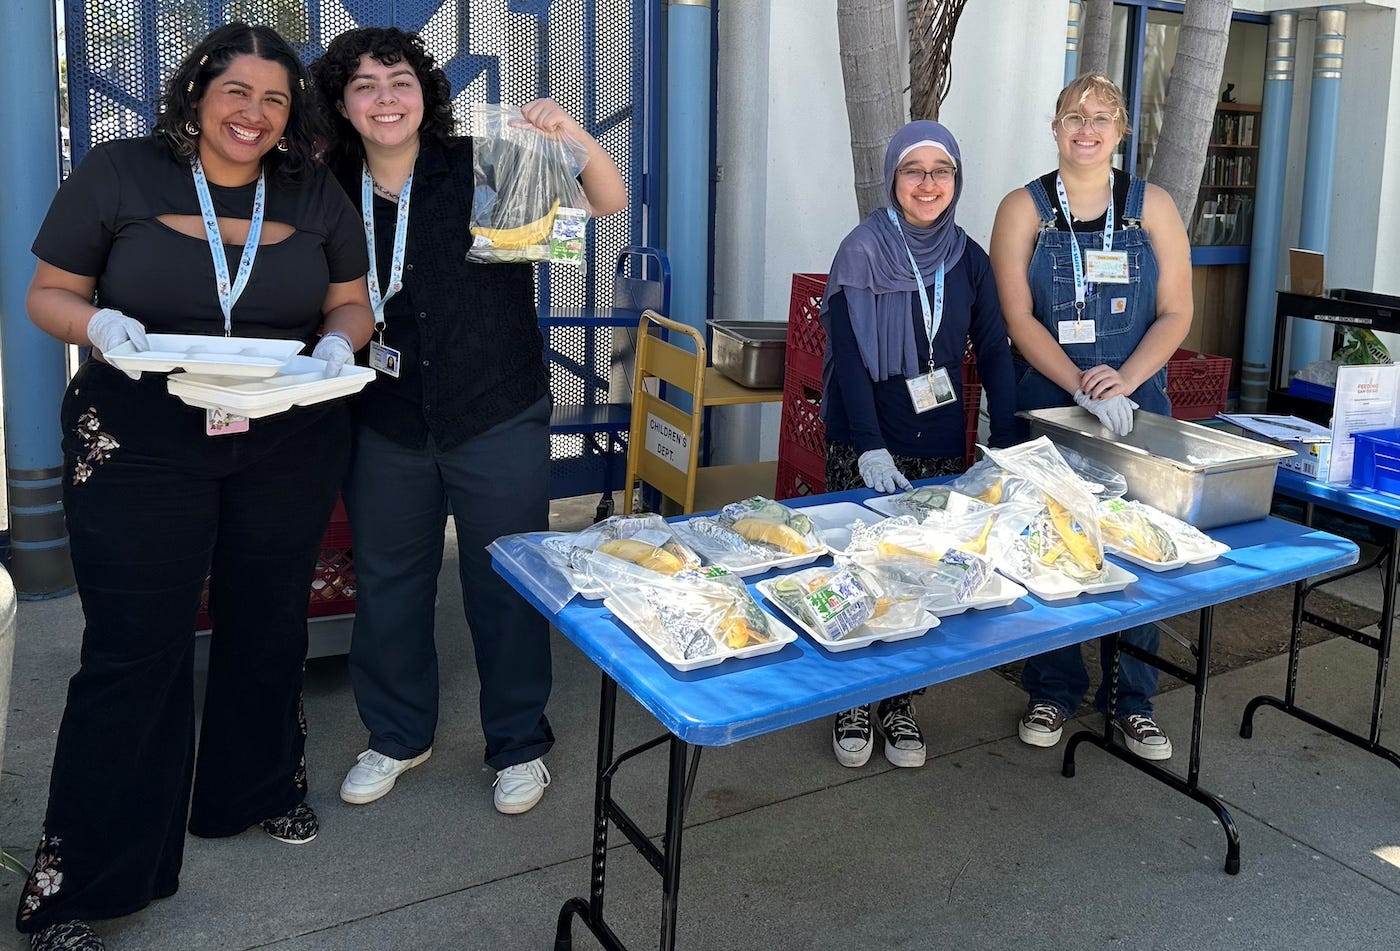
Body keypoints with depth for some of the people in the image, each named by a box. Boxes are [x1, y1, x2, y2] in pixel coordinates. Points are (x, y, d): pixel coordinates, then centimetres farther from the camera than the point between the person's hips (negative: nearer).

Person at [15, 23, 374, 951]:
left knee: (269, 629, 17)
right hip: (140, 453, -3)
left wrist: (338, 341, -11)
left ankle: (261, 787, 43)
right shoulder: (119, 174, -4)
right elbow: (50, 293, 1)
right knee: (133, 653, -3)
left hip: (288, 452, 3)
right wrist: (100, 325, -21)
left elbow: (351, 303, 11)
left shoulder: (318, 197, 4)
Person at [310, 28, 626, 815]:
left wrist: (573, 136, -31)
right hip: (386, 430, 4)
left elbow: (611, 201, -14)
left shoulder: (479, 168, -10)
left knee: (507, 586, 7)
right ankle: (398, 735, 35)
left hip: (498, 422, -3)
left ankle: (521, 744, 26)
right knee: (387, 583, 15)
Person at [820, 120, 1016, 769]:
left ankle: (899, 703, 23)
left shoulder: (969, 260, 7)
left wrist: (1007, 445, -3)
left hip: (942, 449, 4)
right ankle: (852, 703, 20)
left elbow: (994, 351, 7)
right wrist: (870, 448, -22)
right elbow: (848, 356, -13)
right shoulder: (862, 252, -6)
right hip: (866, 450, -4)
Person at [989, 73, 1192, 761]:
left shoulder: (1151, 207, 5)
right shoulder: (1024, 209, 1)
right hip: (1044, 407, -1)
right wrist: (1084, 389, -18)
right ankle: (1053, 692, 20)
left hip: (1134, 406, 1)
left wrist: (1124, 380, -15)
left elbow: (1176, 313, 2)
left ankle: (1131, 699, 19)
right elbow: (1018, 318, -7)